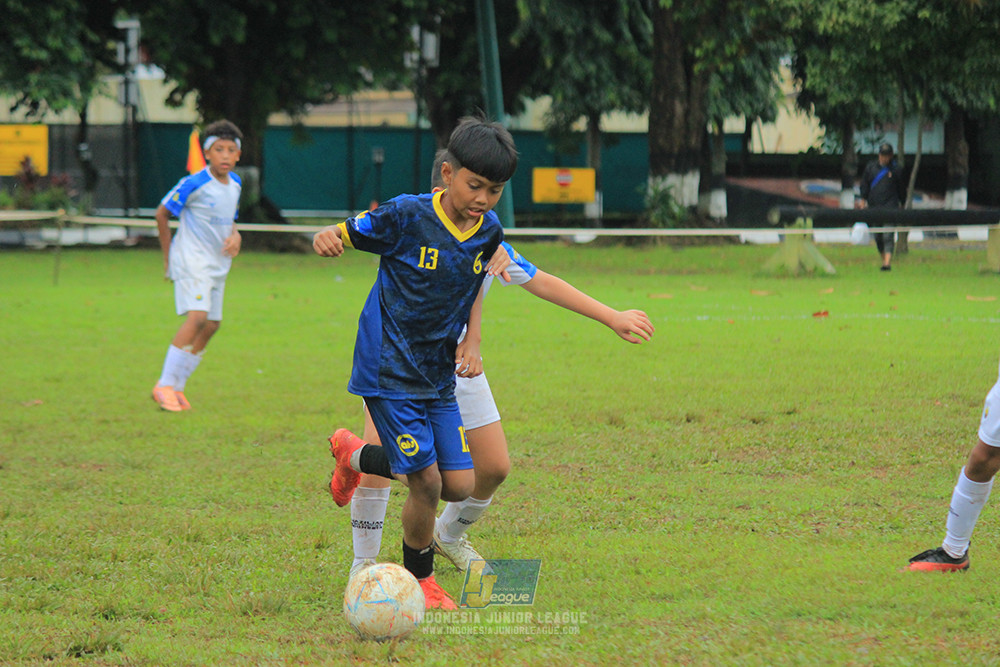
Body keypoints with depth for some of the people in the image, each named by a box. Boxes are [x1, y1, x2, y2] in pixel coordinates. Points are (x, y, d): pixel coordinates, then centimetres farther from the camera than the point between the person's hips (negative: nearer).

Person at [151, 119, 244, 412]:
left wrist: (235, 237, 0)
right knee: (197, 316, -22)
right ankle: (165, 385, -18)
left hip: (218, 264, 8)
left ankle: (177, 386, 16)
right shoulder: (194, 184, -15)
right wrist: (168, 255, 1)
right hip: (192, 260, -8)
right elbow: (162, 213, -5)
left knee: (211, 324, 6)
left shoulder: (235, 183, 8)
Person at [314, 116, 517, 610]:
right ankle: (419, 583, 14)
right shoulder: (406, 217, -16)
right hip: (390, 372, -6)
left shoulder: (489, 231, 1)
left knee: (460, 486, 3)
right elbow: (343, 236, -10)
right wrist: (325, 239, -32)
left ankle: (356, 457, 27)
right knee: (427, 483, -11)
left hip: (438, 377, 6)